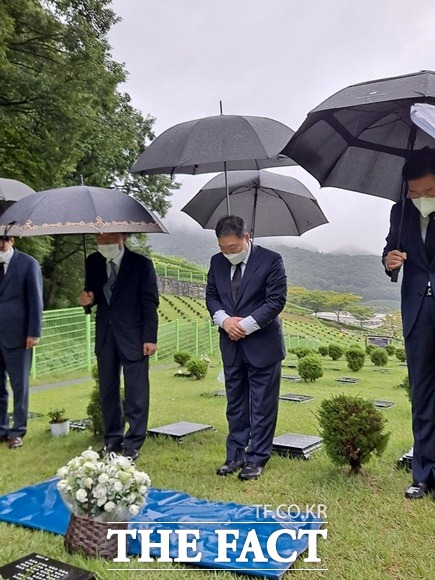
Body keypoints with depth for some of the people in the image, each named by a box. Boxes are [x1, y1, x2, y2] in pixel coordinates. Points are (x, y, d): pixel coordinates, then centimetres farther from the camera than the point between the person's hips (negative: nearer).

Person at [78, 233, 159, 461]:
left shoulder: (141, 264, -7)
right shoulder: (93, 262, 4)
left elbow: (150, 303, -6)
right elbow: (94, 294, 15)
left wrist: (150, 338, -11)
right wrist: (88, 299, -10)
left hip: (133, 336, -4)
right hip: (105, 335, 5)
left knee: (135, 391, -1)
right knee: (107, 390, 11)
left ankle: (133, 443, 8)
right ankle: (112, 439, 24)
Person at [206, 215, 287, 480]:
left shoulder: (271, 260, -10)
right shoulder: (217, 262, 6)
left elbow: (276, 300, -13)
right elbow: (211, 295, 11)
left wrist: (246, 325, -17)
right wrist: (224, 320, -9)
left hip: (262, 345, -5)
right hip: (231, 345, 5)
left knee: (262, 406, 2)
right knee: (235, 403, 13)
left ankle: (256, 460, 12)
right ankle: (235, 456, 24)